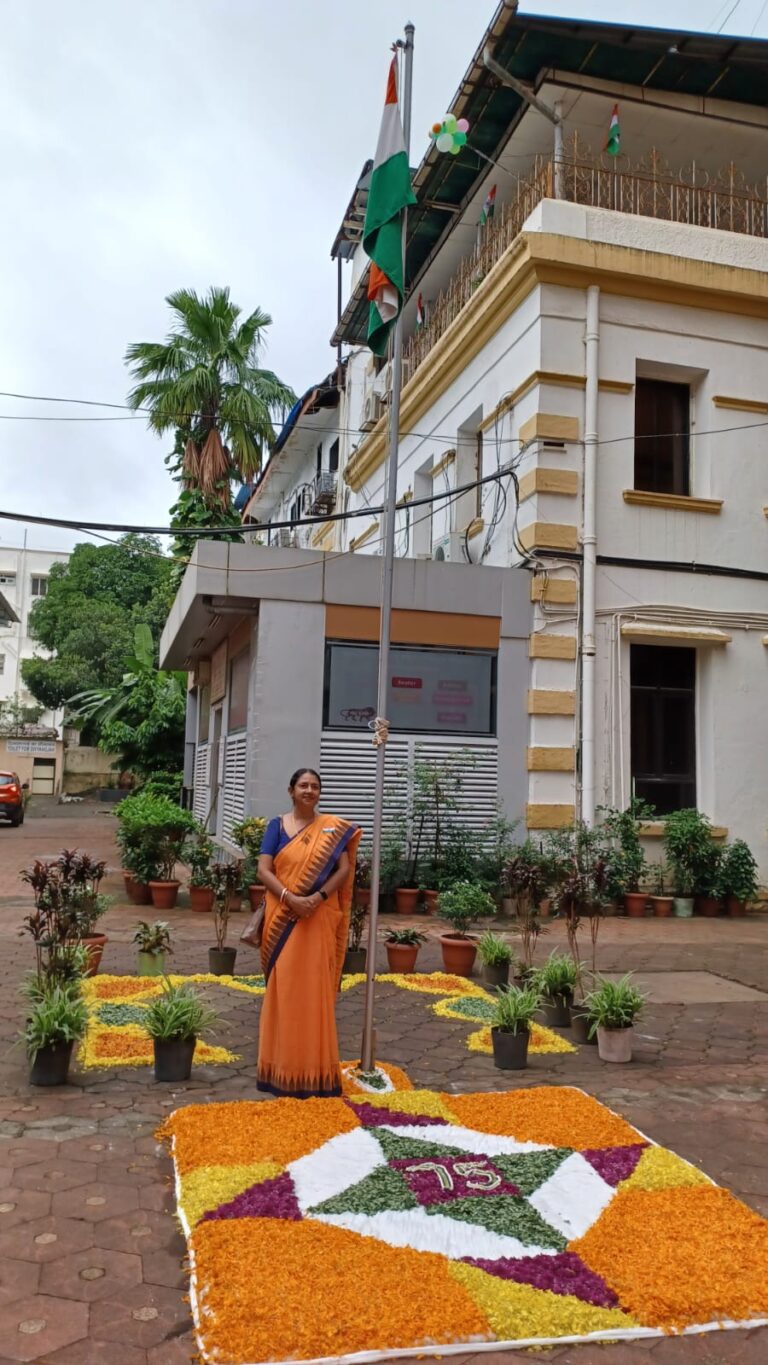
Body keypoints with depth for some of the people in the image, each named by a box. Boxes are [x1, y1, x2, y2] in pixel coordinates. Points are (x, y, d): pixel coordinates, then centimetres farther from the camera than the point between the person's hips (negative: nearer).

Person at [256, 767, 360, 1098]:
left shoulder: (333, 828, 3)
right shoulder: (277, 825, 3)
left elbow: (344, 868, -3)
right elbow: (263, 870, -4)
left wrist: (319, 896, -18)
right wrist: (290, 897, -18)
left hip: (319, 919, 0)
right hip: (284, 918, 0)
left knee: (314, 987, 3)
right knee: (283, 987, 4)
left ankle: (313, 1066, 13)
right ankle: (282, 1063, 15)